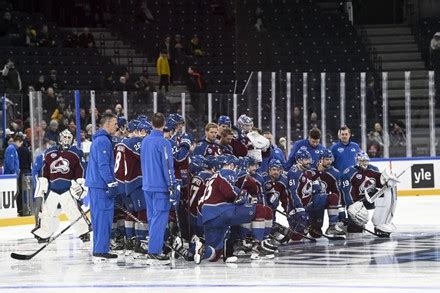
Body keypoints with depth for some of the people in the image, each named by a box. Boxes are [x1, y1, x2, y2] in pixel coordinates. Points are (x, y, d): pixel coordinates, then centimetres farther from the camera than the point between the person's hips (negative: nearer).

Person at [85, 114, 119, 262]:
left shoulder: (98, 139, 19)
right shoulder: (103, 141, -14)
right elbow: (103, 165, -20)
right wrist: (111, 183, -20)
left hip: (95, 184, 11)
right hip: (102, 185, -11)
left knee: (99, 217, 12)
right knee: (104, 216, -10)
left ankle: (99, 250, 16)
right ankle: (100, 251, -12)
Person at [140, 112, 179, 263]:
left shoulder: (144, 142, 9)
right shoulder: (163, 143, -14)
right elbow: (168, 166, -16)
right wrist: (173, 187, -13)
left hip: (147, 186, 8)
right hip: (161, 186, -8)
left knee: (152, 217, 14)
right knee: (159, 218, -6)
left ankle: (155, 250, 18)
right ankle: (153, 252, -10)